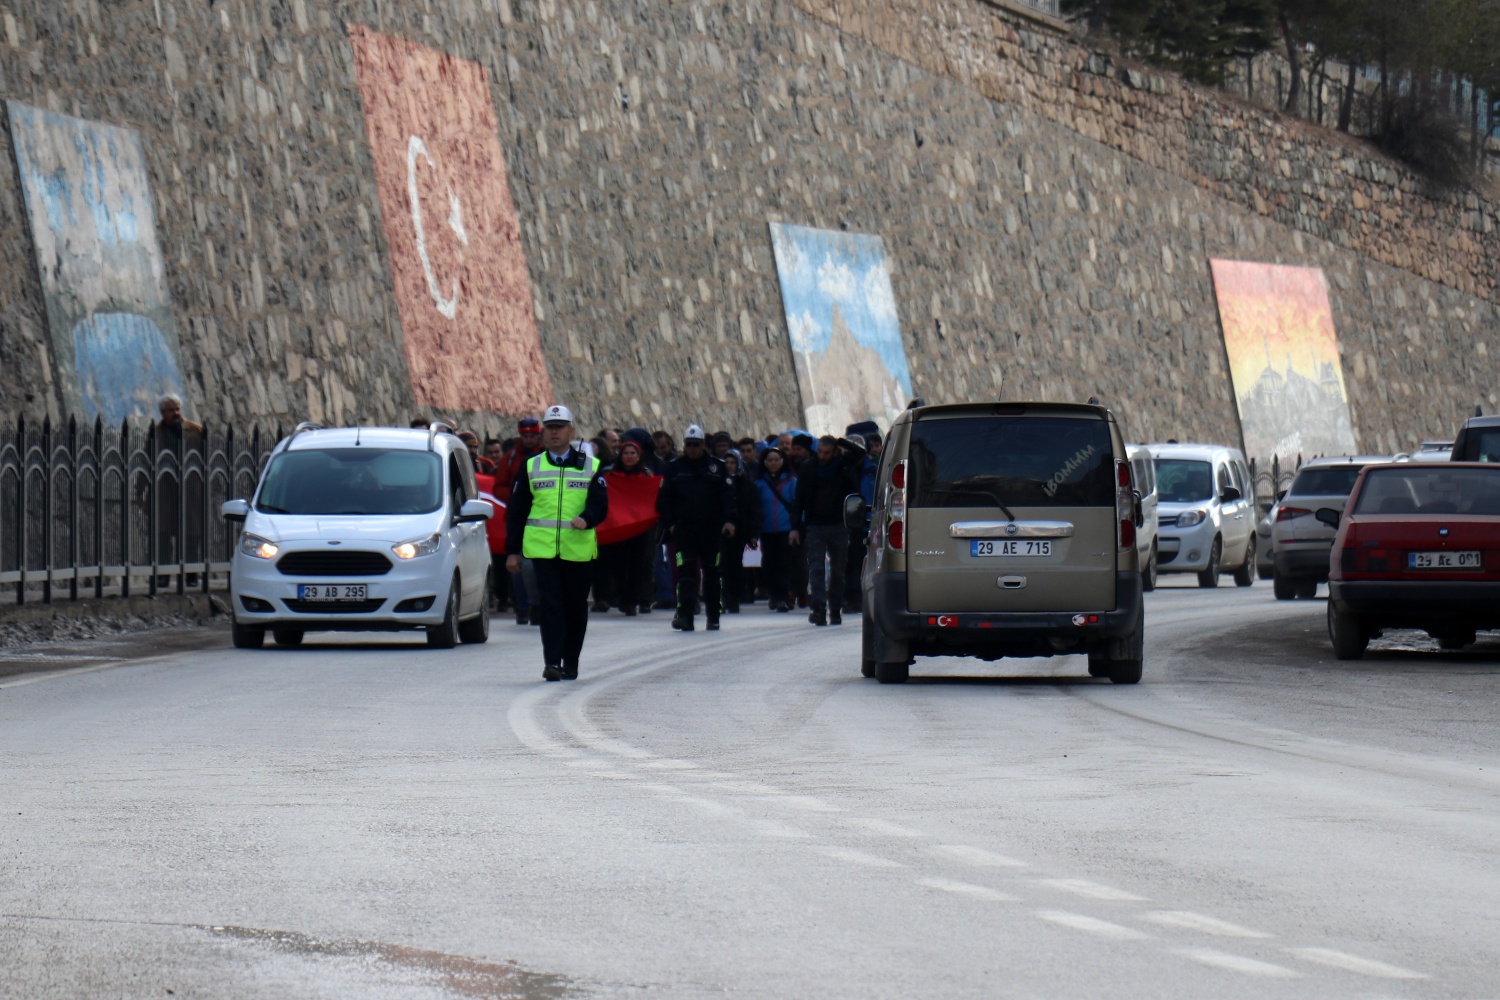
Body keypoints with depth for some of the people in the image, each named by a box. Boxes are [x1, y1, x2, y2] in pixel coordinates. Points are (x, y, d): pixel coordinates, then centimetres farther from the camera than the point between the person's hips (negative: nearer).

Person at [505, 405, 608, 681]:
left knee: (576, 606, 7)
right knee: (550, 604, -10)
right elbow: (516, 511, 12)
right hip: (542, 548, -1)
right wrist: (512, 551, 7)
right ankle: (552, 663, -14)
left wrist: (586, 519, -21)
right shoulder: (531, 467, 11)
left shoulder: (590, 466, 10)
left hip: (579, 549, 1)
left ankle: (571, 663, 19)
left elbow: (600, 504, 2)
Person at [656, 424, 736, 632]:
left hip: (711, 529, 0)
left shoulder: (717, 467, 4)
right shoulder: (674, 468, 6)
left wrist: (729, 520, -11)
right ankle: (685, 615, -17)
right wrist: (669, 523, -2)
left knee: (711, 572, 8)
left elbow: (728, 495, 1)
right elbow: (664, 499, 9)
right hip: (684, 527, 0)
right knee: (686, 571, -11)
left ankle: (713, 617, 17)